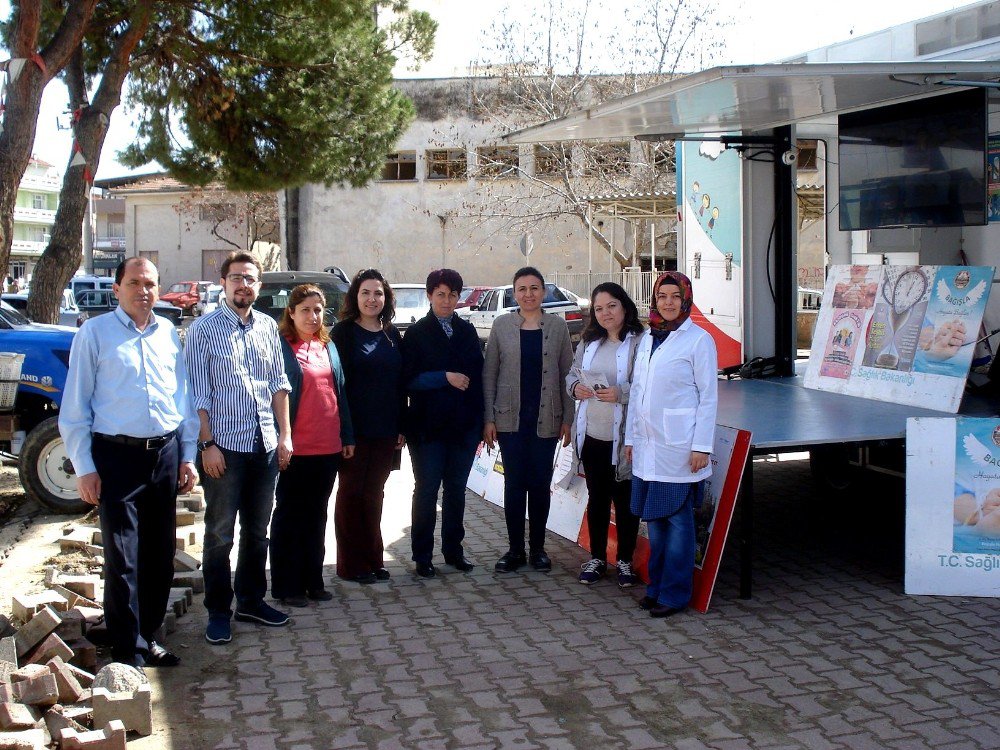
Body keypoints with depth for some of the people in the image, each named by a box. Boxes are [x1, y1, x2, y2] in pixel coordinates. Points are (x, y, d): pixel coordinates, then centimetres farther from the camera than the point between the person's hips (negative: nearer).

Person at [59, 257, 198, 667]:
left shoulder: (168, 333, 10)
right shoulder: (95, 333, -2)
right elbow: (75, 407, -3)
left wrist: (187, 456, 10)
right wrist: (84, 468, -8)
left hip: (165, 453, 5)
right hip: (118, 456, -4)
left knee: (160, 555, 12)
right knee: (123, 559, -1)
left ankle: (148, 635, 26)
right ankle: (127, 650, 10)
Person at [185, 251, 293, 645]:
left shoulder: (268, 327, 9)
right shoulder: (204, 329, -5)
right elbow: (199, 393, -8)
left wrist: (284, 434, 6)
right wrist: (207, 444, -13)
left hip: (265, 446, 5)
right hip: (224, 446, -5)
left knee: (257, 530, 15)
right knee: (220, 534, 5)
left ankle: (252, 600, 29)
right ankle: (218, 610, 17)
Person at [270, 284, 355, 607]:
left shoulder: (328, 346, 12)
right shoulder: (279, 347, -7)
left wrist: (347, 436, 11)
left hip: (328, 447, 6)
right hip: (295, 448, -6)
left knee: (316, 516, 14)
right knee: (290, 516, 5)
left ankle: (313, 580, 24)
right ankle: (286, 586, 14)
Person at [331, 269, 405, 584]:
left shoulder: (392, 335, 10)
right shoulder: (344, 332, -3)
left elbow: (401, 384, 12)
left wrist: (402, 427, 7)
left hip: (385, 430, 4)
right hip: (354, 428, -4)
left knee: (374, 494, 11)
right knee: (351, 493, 3)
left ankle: (373, 559, 20)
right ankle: (352, 564, 11)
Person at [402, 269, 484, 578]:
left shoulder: (467, 331, 10)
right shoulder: (417, 333, -2)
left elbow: (478, 373, 8)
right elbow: (409, 379, -9)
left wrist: (482, 418, 1)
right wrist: (445, 378, -18)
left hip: (465, 425, 4)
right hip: (429, 425, -3)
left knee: (456, 489, 12)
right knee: (426, 491, 4)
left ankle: (453, 550, 23)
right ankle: (422, 556, 13)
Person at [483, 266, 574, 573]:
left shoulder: (557, 326, 3)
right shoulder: (501, 325, 2)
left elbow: (566, 374, 4)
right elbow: (489, 374, 3)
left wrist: (567, 419, 0)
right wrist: (488, 419, -2)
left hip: (546, 419, 0)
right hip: (510, 420, 0)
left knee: (540, 484, 6)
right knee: (514, 484, 3)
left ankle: (537, 548, 18)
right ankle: (515, 549, 13)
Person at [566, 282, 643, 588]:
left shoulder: (640, 342, -12)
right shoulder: (589, 342, 11)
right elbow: (572, 374, 20)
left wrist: (620, 394, -27)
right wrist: (575, 387, -1)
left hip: (623, 438, -6)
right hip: (591, 435, 6)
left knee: (624, 499, 7)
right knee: (596, 497, 16)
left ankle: (626, 561, 22)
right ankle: (596, 557, 28)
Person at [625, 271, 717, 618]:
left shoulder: (699, 339, -6)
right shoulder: (647, 338, 12)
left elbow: (708, 397, -7)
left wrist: (701, 446, -11)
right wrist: (631, 437, 14)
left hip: (679, 446, -6)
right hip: (648, 444, 6)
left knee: (677, 518, 1)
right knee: (653, 517, 12)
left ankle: (674, 594, 10)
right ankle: (656, 586, 24)